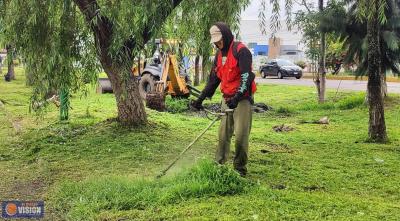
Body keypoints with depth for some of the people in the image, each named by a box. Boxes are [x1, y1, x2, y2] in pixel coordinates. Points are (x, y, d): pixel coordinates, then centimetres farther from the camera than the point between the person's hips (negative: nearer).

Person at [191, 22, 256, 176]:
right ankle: (219, 165, 17)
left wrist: (237, 98, -29)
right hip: (227, 99, 8)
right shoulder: (219, 55, 14)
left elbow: (247, 76, -21)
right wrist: (201, 99, 14)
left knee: (241, 135, -8)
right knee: (223, 135, 9)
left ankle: (240, 168, 4)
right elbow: (213, 79, 19)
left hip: (242, 99, -7)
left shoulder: (241, 51, -13)